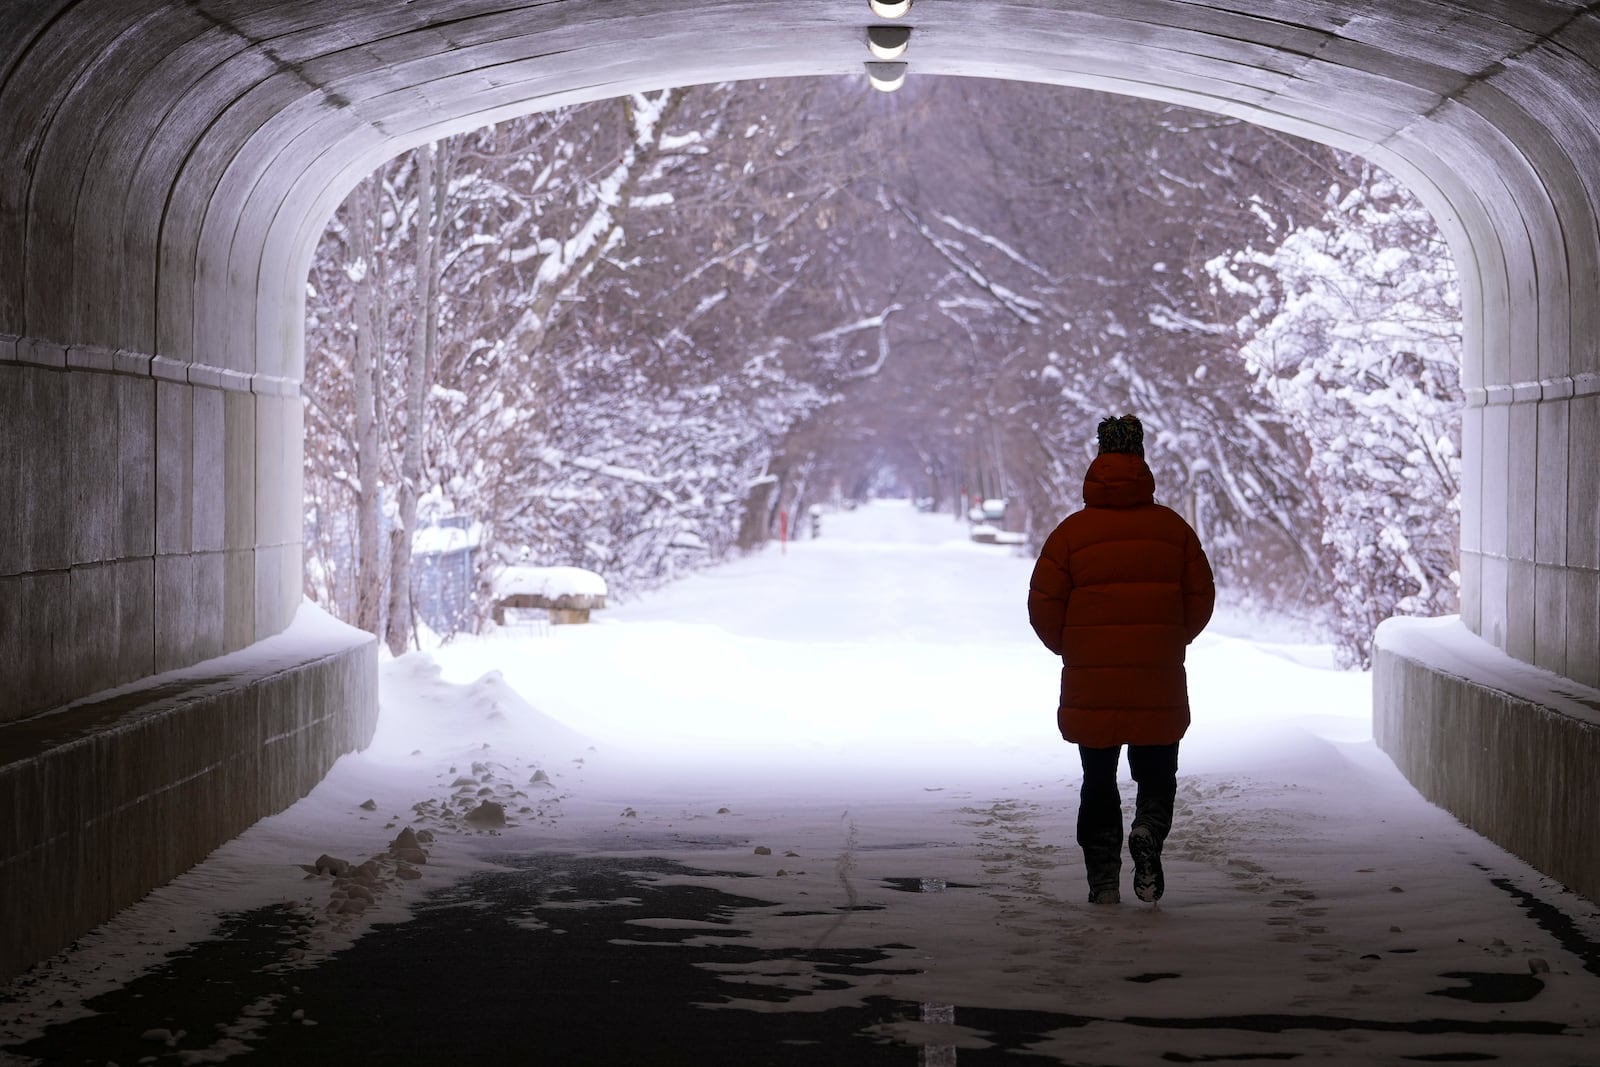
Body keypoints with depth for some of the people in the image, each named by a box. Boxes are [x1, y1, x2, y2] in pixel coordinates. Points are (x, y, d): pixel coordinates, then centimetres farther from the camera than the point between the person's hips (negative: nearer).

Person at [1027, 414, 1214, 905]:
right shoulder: (1173, 528, 1)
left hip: (1090, 687, 0)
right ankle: (1148, 833, -13)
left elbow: (1044, 606, -4)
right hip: (1159, 687, 1)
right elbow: (1201, 598, 4)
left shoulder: (1072, 531, -4)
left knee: (1098, 782, 12)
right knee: (1157, 776, 15)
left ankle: (1103, 878, 5)